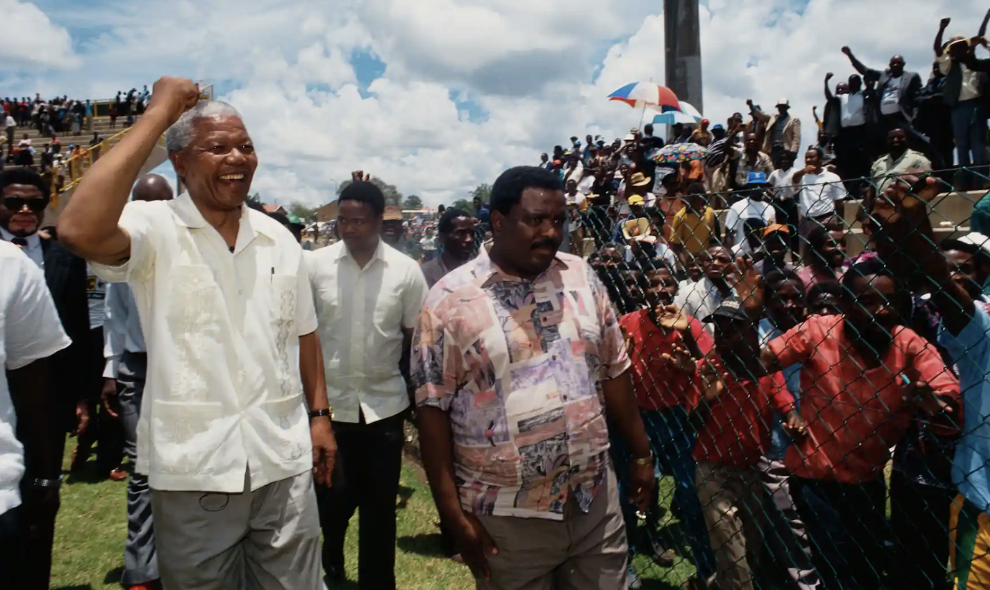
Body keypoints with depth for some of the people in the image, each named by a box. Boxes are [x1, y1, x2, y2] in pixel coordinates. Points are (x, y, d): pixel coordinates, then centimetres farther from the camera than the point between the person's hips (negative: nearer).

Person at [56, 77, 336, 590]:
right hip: (192, 469, -3)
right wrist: (159, 113, -23)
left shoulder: (279, 239, 5)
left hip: (284, 462, 4)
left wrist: (320, 416, 7)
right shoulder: (155, 230, -9)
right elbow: (78, 231, -31)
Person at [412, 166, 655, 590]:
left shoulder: (581, 277, 2)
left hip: (595, 498, 4)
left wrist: (641, 454, 11)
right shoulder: (451, 300, -11)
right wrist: (452, 511, -11)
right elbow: (433, 409, -10)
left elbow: (613, 371, 9)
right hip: (506, 516, -3)